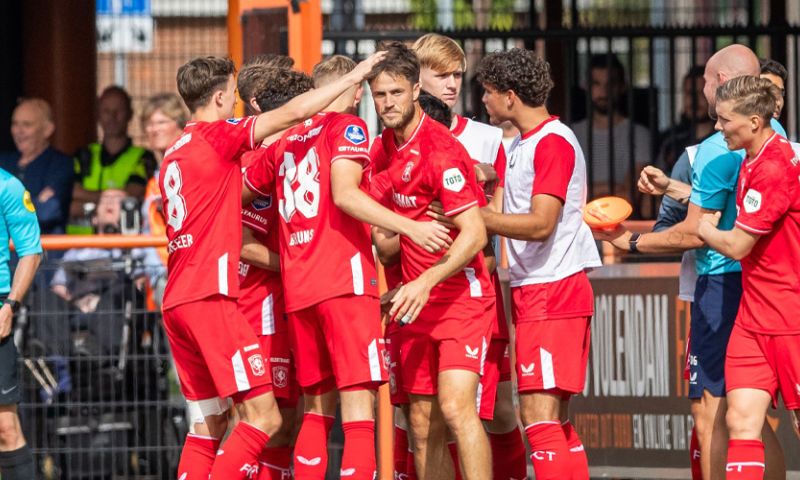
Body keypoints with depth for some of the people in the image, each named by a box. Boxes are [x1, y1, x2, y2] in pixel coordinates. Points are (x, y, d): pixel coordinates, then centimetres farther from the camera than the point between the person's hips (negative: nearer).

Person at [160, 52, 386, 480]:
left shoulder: (173, 155, 20)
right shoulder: (216, 136, -5)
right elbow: (294, 113, -6)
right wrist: (353, 76, 4)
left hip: (176, 301, 9)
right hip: (211, 297, -9)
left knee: (208, 423, 12)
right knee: (263, 416, -9)